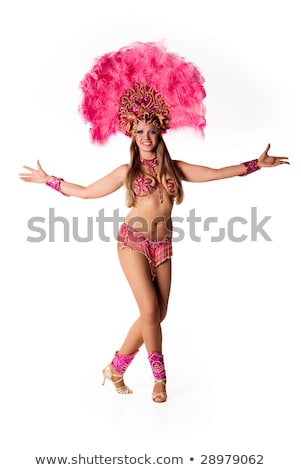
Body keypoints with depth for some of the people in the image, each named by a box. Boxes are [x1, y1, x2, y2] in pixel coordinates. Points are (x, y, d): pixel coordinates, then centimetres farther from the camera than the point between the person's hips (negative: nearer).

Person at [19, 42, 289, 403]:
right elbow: (86, 191, 11)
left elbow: (216, 173, 12)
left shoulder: (174, 168, 10)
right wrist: (48, 180, 12)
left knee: (157, 315, 3)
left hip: (163, 246, 4)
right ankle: (159, 376, 8)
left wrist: (256, 164, 10)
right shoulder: (127, 171, 5)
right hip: (133, 242, -3)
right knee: (149, 310, -13)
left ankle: (116, 368, 19)